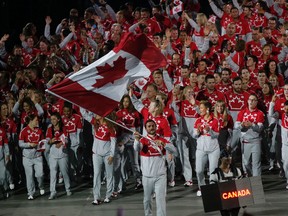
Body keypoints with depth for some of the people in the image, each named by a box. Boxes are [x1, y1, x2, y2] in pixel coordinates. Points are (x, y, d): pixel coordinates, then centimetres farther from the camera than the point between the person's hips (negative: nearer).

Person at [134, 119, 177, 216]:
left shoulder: (162, 140, 4)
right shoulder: (143, 140, -2)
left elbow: (174, 150, -10)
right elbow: (137, 148, -24)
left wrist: (163, 144, -28)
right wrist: (137, 140, -46)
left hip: (160, 176, 0)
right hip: (147, 176, 0)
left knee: (161, 199, -8)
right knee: (147, 199, 14)